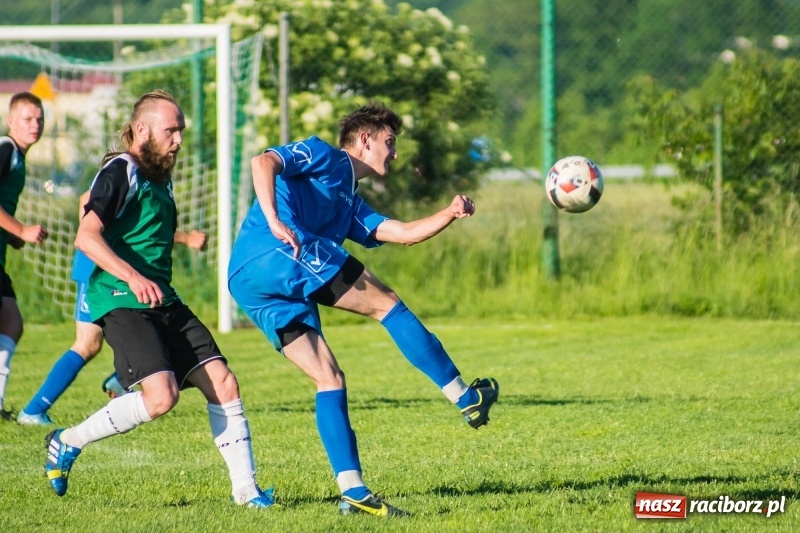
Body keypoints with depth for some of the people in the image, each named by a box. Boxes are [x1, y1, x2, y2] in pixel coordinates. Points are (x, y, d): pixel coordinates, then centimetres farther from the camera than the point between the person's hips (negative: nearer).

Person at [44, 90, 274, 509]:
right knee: (161, 395, -24)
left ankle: (244, 489, 2)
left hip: (164, 302, 9)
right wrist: (132, 278, -31)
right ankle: (67, 442, -4)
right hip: (121, 302, -9)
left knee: (222, 382, -3)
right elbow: (86, 237, -20)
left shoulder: (160, 178, 18)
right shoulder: (120, 172, -9)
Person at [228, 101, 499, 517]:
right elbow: (263, 162, -8)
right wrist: (274, 223, -23)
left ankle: (352, 490, -1)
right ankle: (466, 399, 3)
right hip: (279, 253, -10)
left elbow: (403, 233, 27)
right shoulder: (322, 156, 9)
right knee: (386, 305, -3)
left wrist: (449, 214, 12)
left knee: (329, 380, 6)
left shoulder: (350, 204, 34)